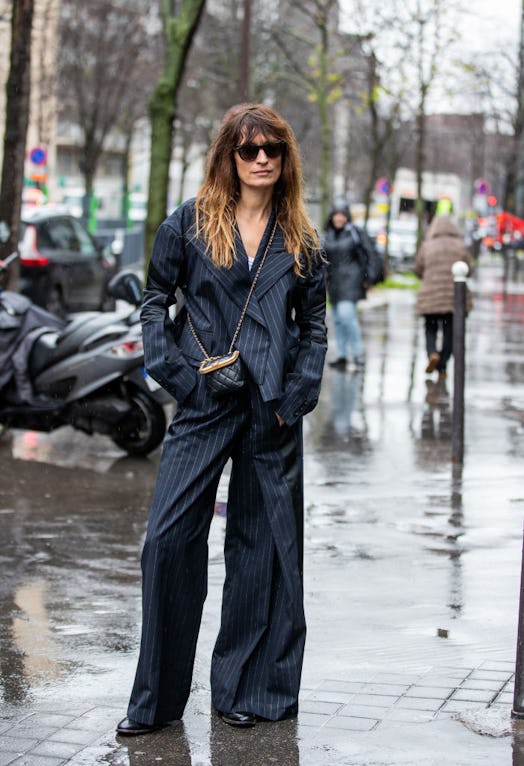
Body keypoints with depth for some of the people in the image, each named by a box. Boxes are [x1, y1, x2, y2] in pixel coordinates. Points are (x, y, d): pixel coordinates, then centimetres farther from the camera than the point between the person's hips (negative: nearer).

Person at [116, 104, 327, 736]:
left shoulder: (297, 238, 9)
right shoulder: (190, 224, 3)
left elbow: (314, 323, 12)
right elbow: (155, 303, 6)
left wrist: (297, 395, 0)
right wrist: (177, 374, -5)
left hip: (273, 411, 2)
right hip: (204, 403, -2)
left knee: (263, 544, 6)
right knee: (169, 537, -7)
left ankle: (246, 690, 19)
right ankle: (156, 698, 6)